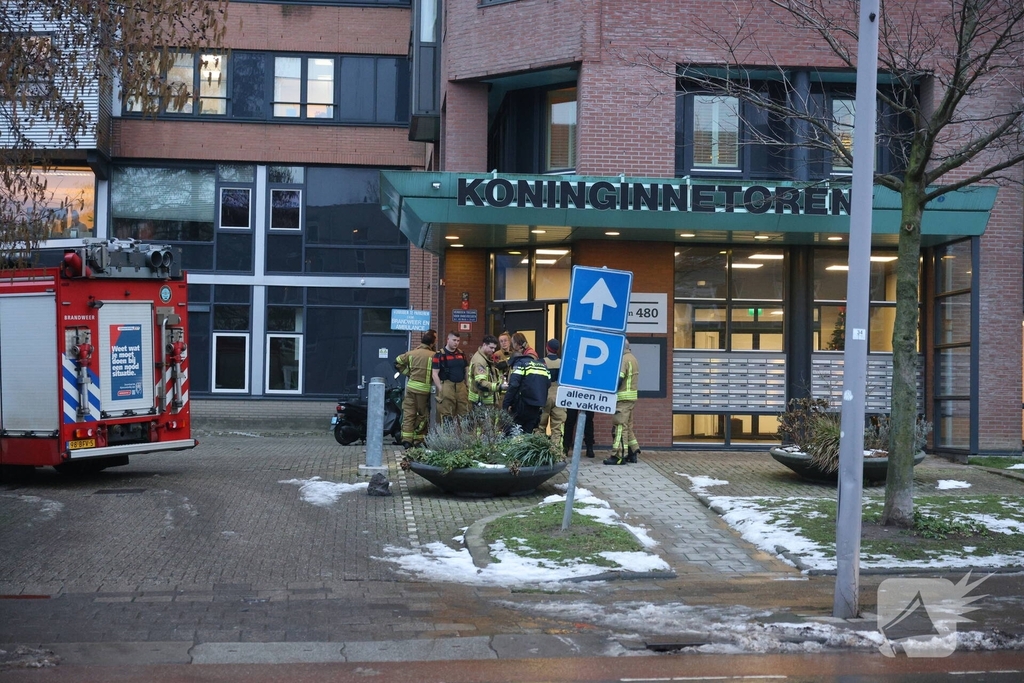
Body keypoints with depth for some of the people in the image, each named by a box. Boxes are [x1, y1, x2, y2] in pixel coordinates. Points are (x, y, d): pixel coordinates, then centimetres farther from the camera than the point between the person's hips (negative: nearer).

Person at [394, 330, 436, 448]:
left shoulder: (411, 353, 4)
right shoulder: (433, 356, -11)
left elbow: (397, 362, 12)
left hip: (411, 386, 3)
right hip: (424, 389, -3)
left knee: (409, 413, 6)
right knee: (423, 415, 9)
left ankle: (407, 439, -3)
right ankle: (418, 440, 11)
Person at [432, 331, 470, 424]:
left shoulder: (461, 354, 15)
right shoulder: (440, 355, -3)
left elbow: (466, 370, 22)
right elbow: (435, 374, -6)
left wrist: (468, 386, 13)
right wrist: (440, 389, -11)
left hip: (461, 386, 6)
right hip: (447, 386, -5)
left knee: (464, 414, 6)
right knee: (447, 416, -2)